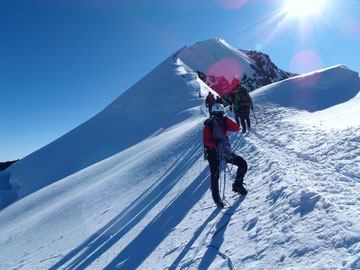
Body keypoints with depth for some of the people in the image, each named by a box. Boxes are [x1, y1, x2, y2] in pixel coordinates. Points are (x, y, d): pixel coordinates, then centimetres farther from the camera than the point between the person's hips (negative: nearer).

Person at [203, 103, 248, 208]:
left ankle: (237, 185, 15)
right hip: (213, 153, -5)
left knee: (243, 164, -2)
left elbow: (237, 128, -4)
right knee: (215, 176, -4)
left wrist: (226, 120, -12)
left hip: (225, 151, 5)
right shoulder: (208, 125, -6)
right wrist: (216, 144, -30)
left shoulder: (224, 122, 7)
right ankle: (216, 198, 16)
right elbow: (205, 140, -13)